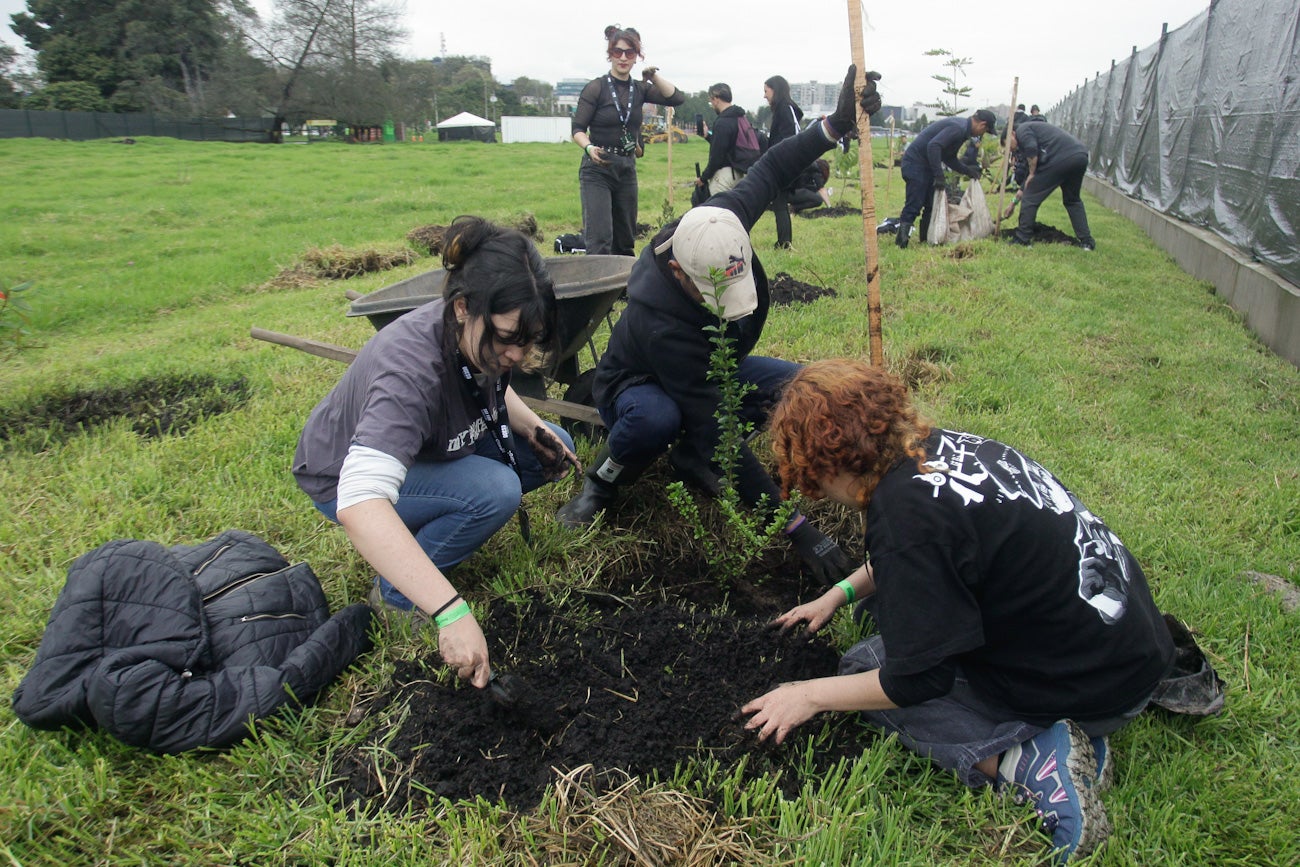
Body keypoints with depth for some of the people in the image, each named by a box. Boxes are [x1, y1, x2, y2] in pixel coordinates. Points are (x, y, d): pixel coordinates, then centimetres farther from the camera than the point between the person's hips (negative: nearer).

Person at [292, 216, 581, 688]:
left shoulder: (483, 336, -18)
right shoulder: (411, 369, -41)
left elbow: (494, 388, 7)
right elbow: (359, 503, -52)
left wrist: (534, 429, -13)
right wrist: (451, 611, -56)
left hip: (430, 449, 7)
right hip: (345, 479, -7)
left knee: (552, 450, -5)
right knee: (494, 490, -30)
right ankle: (395, 594, -9)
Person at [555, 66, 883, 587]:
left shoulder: (718, 226, -26)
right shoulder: (661, 324, -43)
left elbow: (768, 171, -4)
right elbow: (717, 431, -42)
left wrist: (836, 123, -17)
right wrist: (795, 527, -42)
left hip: (709, 371, 7)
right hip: (638, 385, -6)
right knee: (656, 419, -43)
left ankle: (692, 461, 4)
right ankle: (601, 485, -8)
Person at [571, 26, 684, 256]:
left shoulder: (639, 89, 9)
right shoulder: (596, 88, -4)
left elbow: (677, 98, 2)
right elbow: (578, 129, -7)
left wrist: (654, 77, -8)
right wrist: (589, 148, -27)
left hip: (627, 169, 6)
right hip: (597, 170, -6)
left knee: (625, 241, 10)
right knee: (600, 239, -17)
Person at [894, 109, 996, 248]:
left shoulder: (962, 128, 15)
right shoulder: (958, 128, -18)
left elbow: (949, 157, 20)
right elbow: (933, 146, -29)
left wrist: (966, 170, 12)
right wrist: (939, 175, -27)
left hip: (926, 165, 10)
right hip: (915, 163, -10)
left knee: (932, 204, 11)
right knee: (914, 205, -12)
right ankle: (901, 240, -11)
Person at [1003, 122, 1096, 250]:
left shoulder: (1021, 131, 11)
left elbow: (1031, 149, -13)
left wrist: (1032, 174, 1)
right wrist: (1012, 205, 42)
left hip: (1060, 158, -9)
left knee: (1030, 198, 5)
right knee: (1073, 200, 26)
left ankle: (1022, 239, 12)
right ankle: (1087, 241, 26)